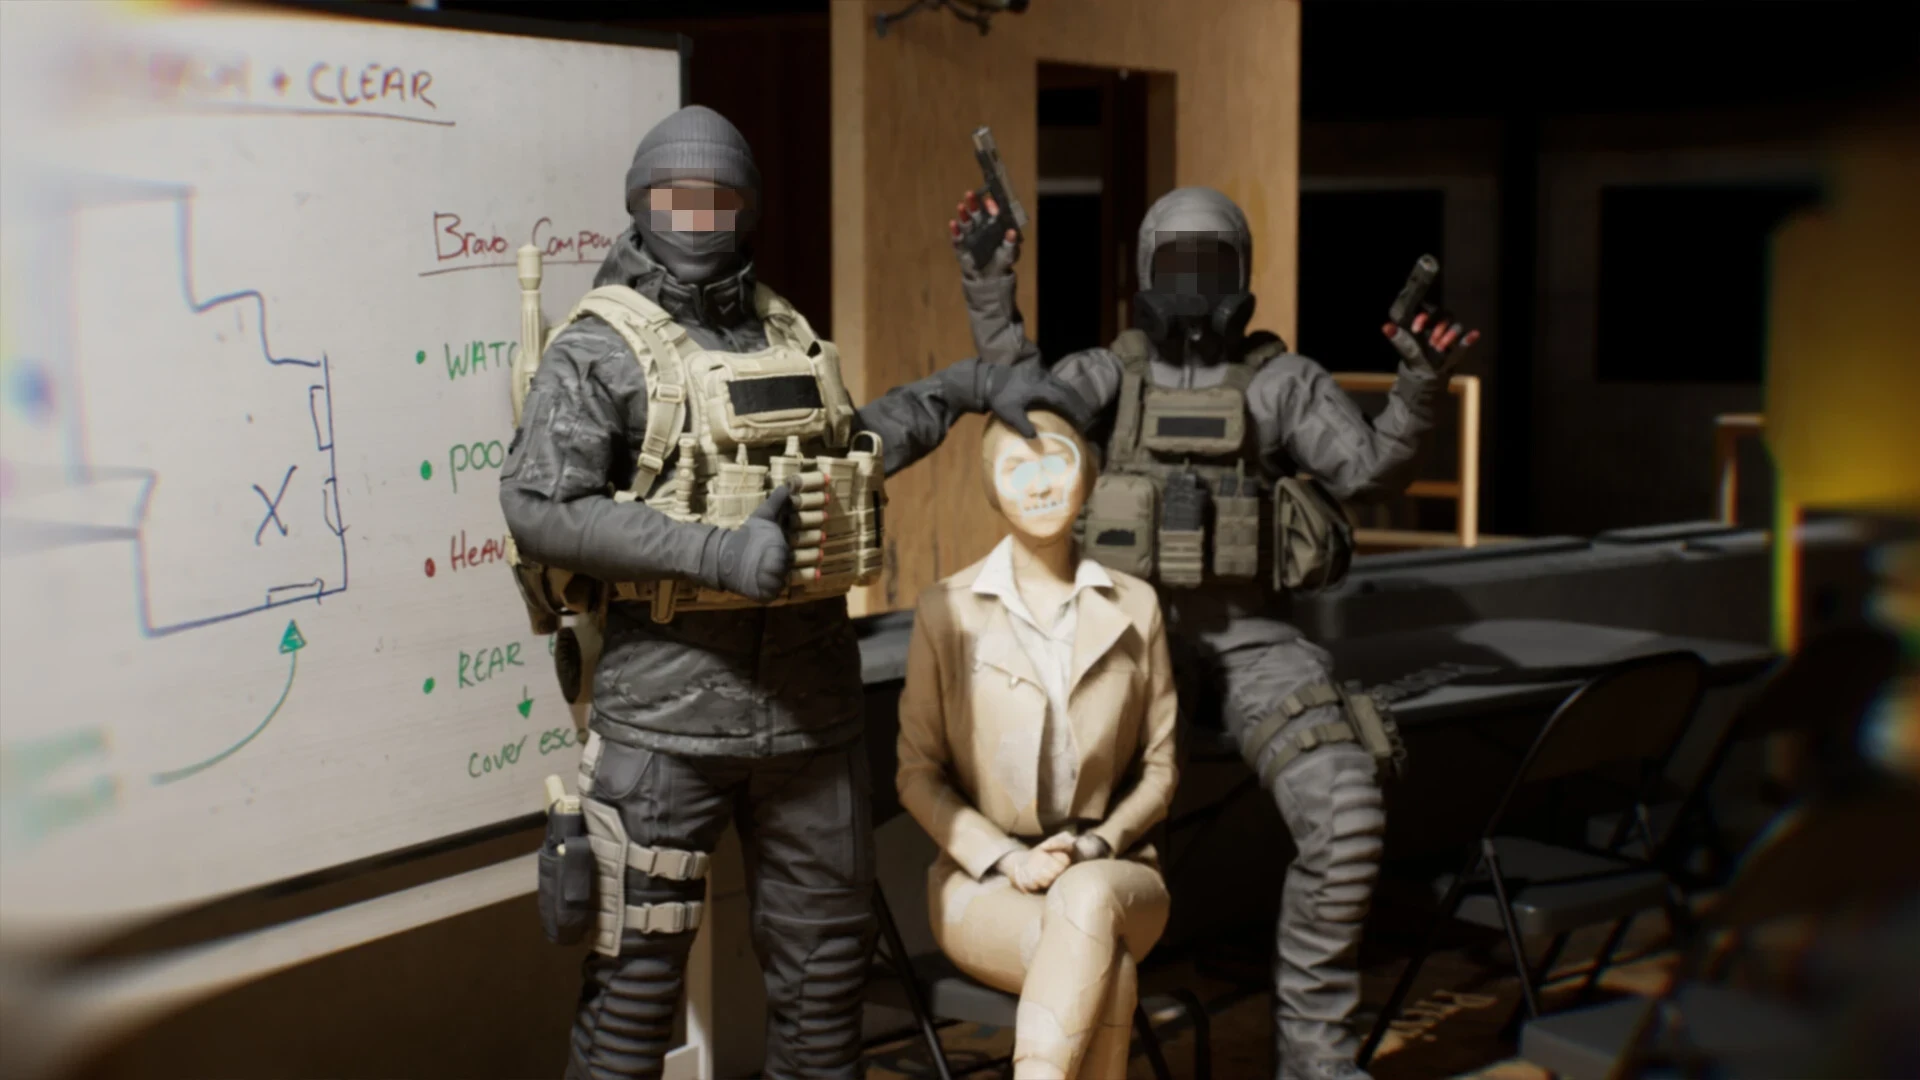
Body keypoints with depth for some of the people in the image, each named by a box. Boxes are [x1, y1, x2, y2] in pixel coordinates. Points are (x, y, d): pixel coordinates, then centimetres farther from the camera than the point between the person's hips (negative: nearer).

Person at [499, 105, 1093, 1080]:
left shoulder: (789, 336, 13)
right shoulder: (598, 350, -5)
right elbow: (539, 508, -16)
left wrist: (969, 388, 23)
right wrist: (715, 551, -23)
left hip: (810, 699, 6)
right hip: (667, 711, -5)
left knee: (825, 945, 16)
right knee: (639, 962, 1)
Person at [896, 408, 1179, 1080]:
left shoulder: (1135, 607, 5)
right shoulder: (948, 610, -1)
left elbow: (1159, 769, 10)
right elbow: (917, 773, 2)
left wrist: (1096, 843, -10)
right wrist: (1006, 859, -12)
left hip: (1111, 877, 2)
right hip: (984, 881, -1)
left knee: (1086, 900, -37)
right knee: (1106, 973, -34)